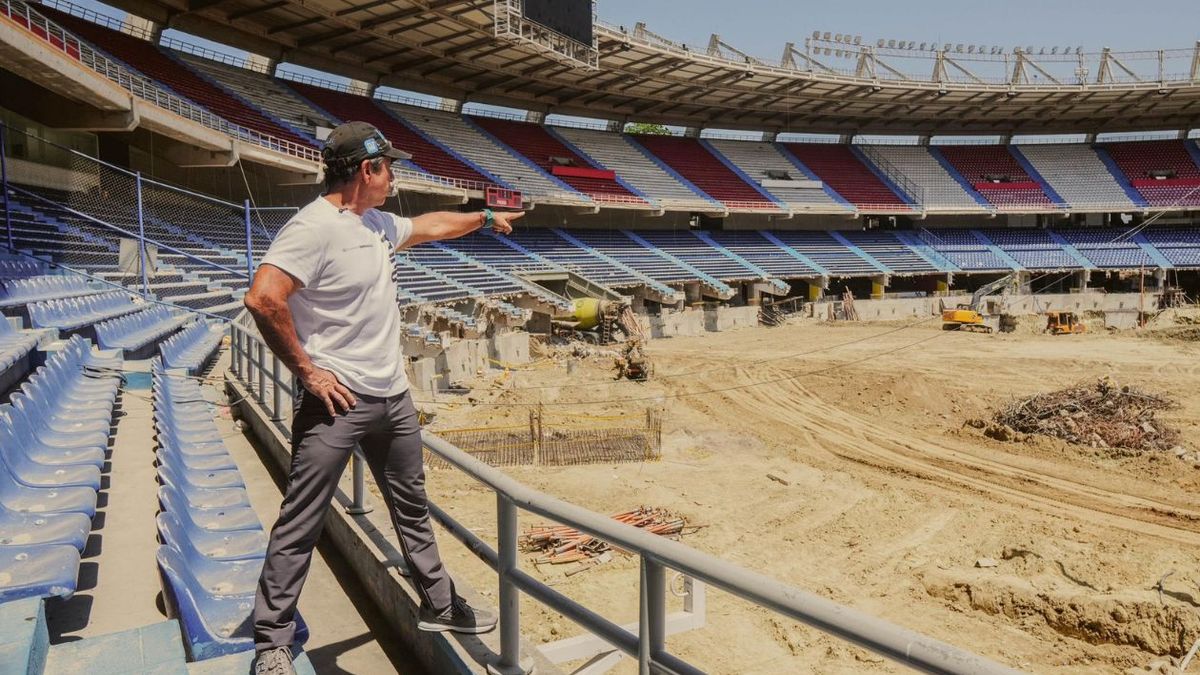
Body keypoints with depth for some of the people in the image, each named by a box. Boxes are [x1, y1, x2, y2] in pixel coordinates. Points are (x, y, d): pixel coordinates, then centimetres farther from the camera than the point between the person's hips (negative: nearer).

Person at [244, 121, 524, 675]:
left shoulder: (378, 223, 11)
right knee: (300, 524, 1)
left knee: (412, 509, 19)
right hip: (338, 402, -9)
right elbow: (262, 298, -27)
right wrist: (308, 373, -20)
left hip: (393, 397, 9)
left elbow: (429, 226, 31)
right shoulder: (314, 227, -17)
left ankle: (439, 606, 35)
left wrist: (485, 218, 41)